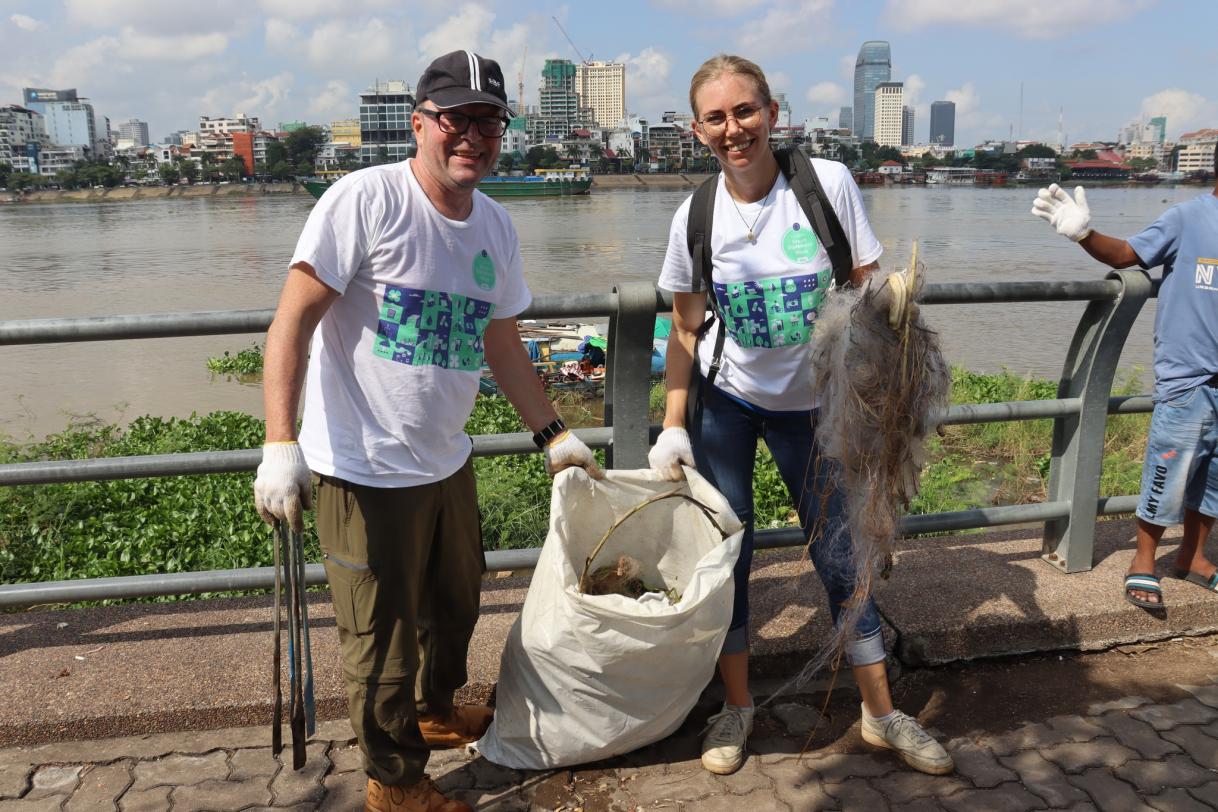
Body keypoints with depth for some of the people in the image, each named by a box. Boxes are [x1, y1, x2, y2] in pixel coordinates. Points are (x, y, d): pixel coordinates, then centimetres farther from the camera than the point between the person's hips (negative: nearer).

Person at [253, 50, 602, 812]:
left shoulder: (496, 226, 5)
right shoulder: (366, 199, -16)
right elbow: (293, 320, -17)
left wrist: (553, 433, 16)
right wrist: (281, 444, -25)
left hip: (448, 462, 7)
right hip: (366, 471, -7)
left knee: (455, 604, 25)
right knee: (382, 636, 8)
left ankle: (435, 711, 53)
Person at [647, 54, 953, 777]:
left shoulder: (830, 183, -12)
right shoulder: (696, 216, -8)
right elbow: (685, 331, 1)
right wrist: (673, 426, -4)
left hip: (812, 404, 0)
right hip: (724, 402, 1)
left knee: (842, 554, 7)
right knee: (726, 554, 5)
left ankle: (881, 712, 25)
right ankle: (738, 706, 26)